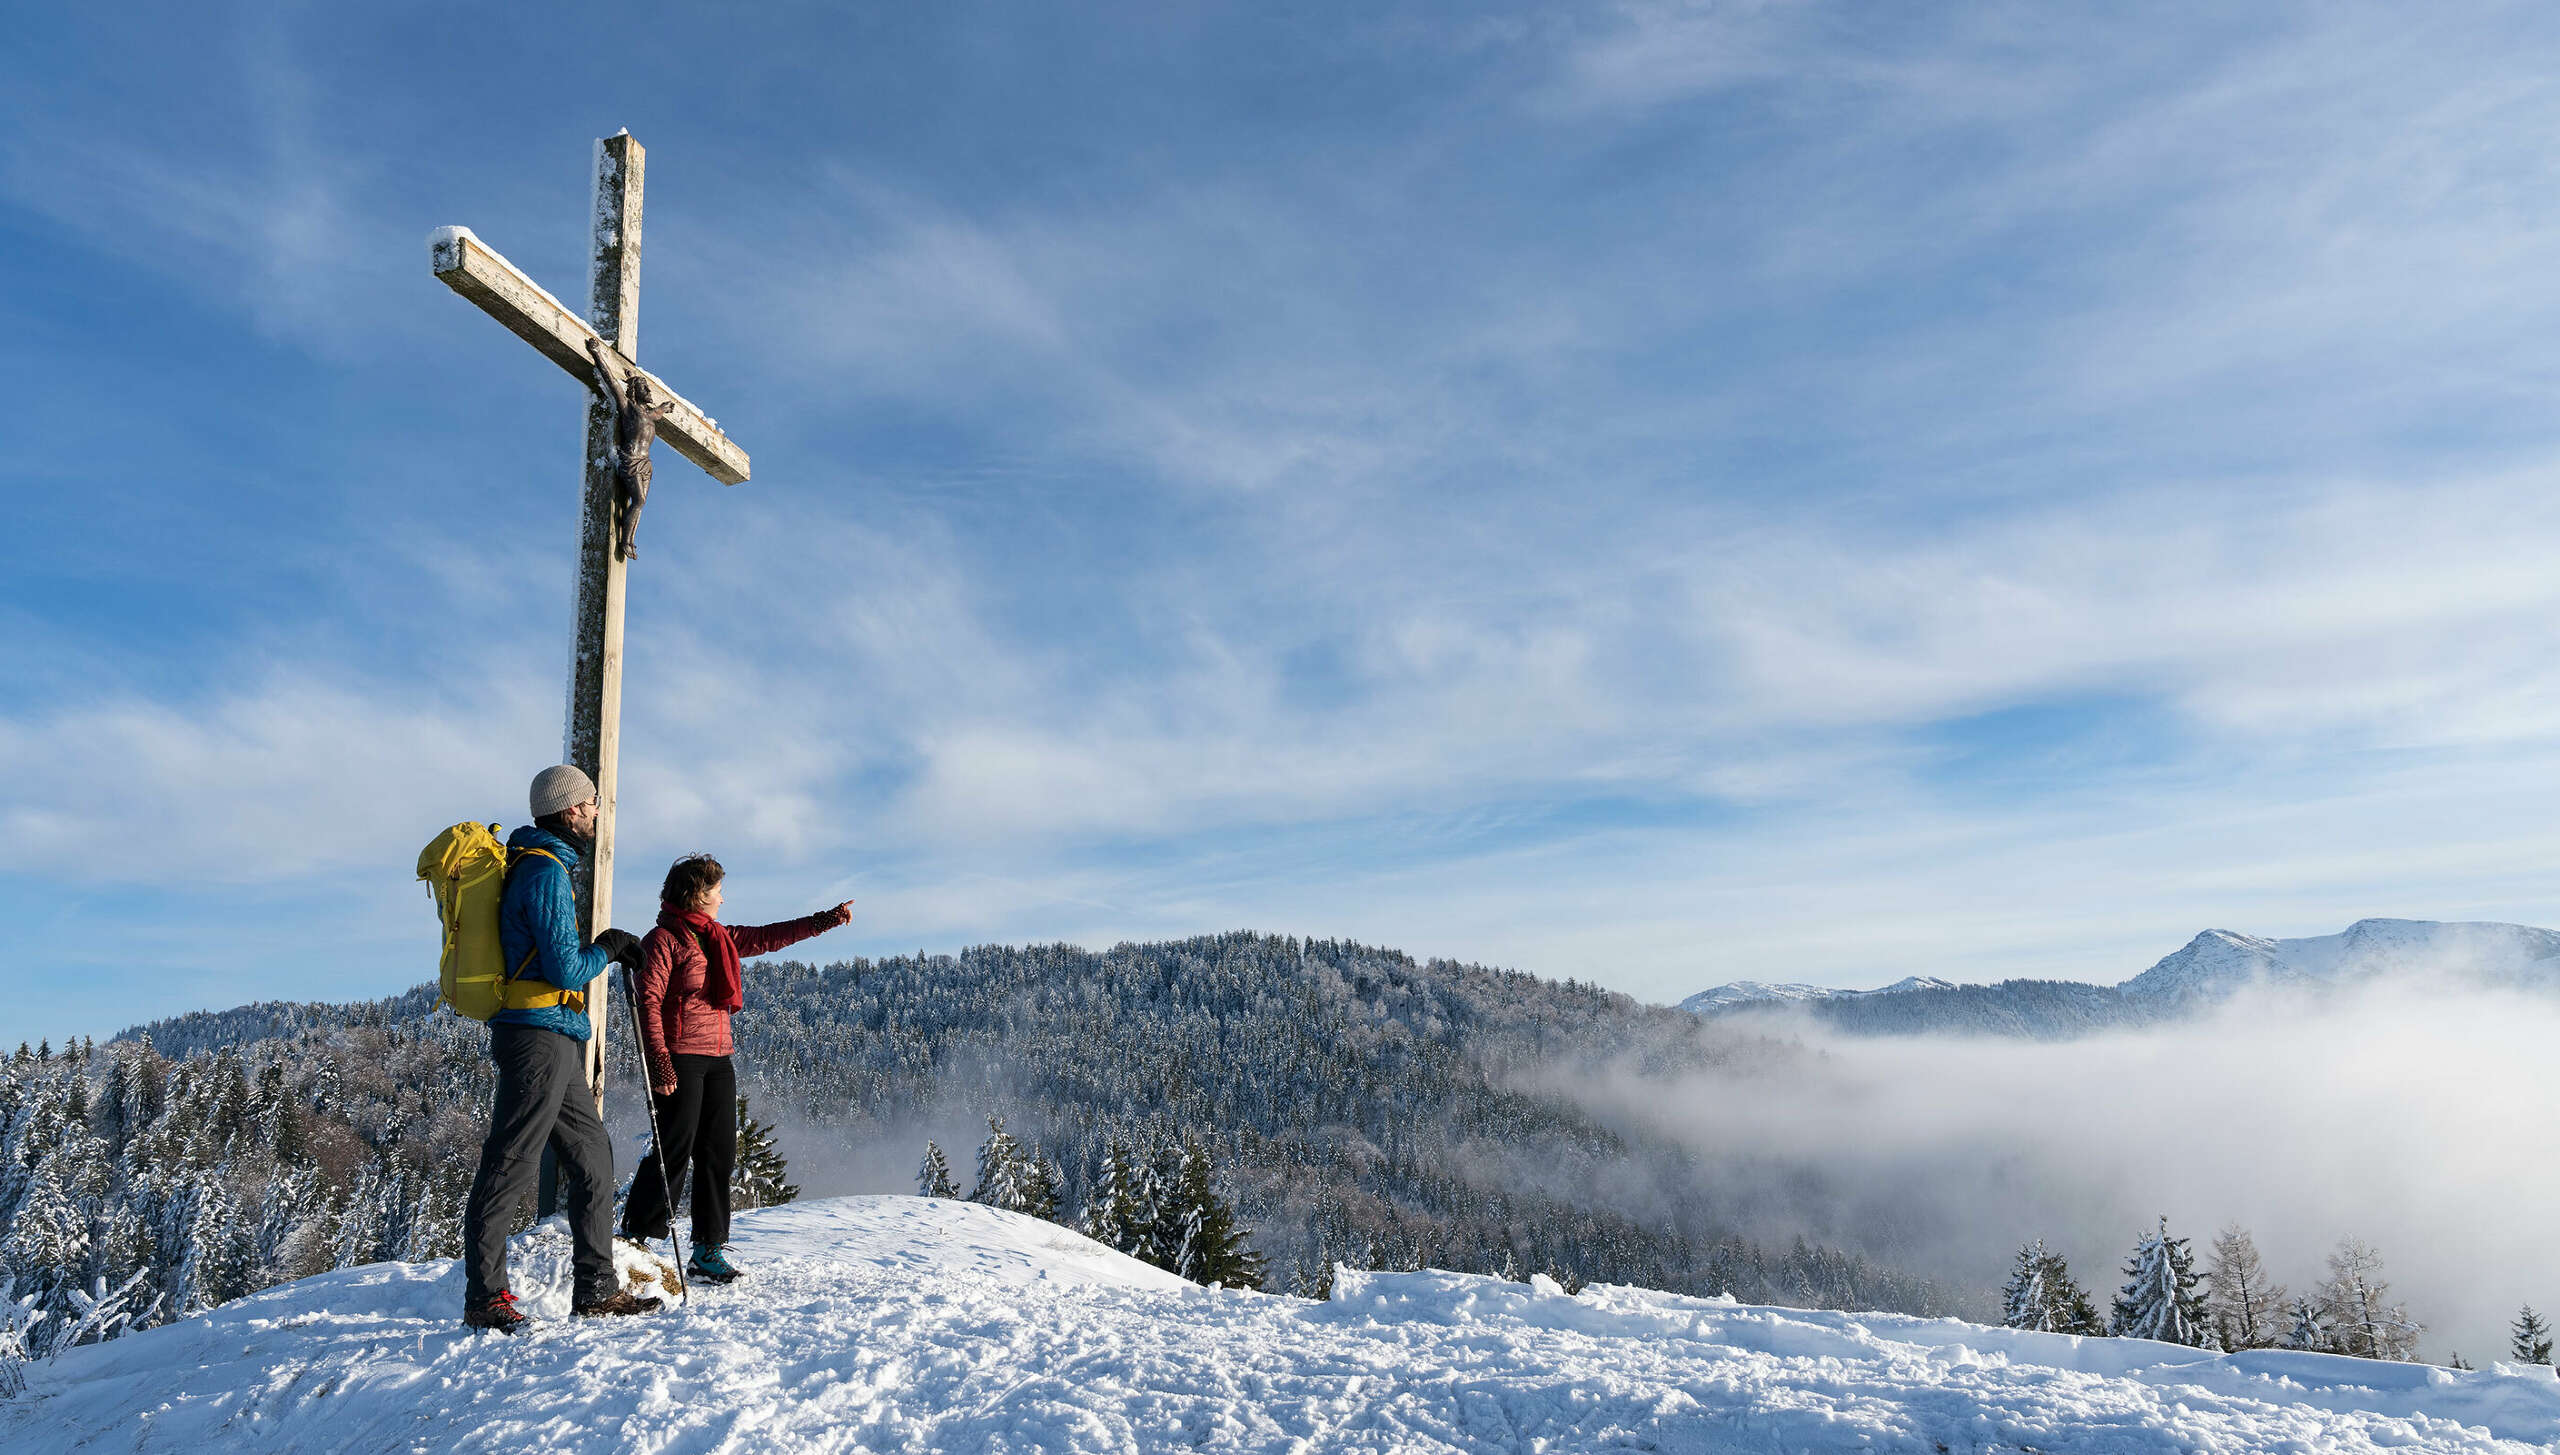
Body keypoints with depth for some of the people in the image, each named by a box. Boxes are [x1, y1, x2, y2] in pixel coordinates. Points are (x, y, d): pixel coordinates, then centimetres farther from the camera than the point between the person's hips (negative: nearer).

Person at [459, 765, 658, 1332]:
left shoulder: (535, 865, 19)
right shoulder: (547, 872, -14)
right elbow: (566, 971, -18)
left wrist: (611, 946, 18)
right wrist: (606, 949, -2)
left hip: (556, 1042, 11)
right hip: (541, 1034, -11)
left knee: (593, 1157, 12)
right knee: (511, 1164, -4)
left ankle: (596, 1288, 18)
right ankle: (484, 1295, 4)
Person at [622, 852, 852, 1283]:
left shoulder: (719, 938, 18)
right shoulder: (663, 940, -6)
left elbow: (768, 937, 27)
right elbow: (648, 1001, -12)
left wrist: (827, 920, 28)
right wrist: (659, 1061, -20)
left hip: (718, 1059, 8)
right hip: (680, 1060, -8)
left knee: (719, 1155, 6)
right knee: (673, 1153, -9)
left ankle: (708, 1251, 11)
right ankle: (635, 1242, 1)